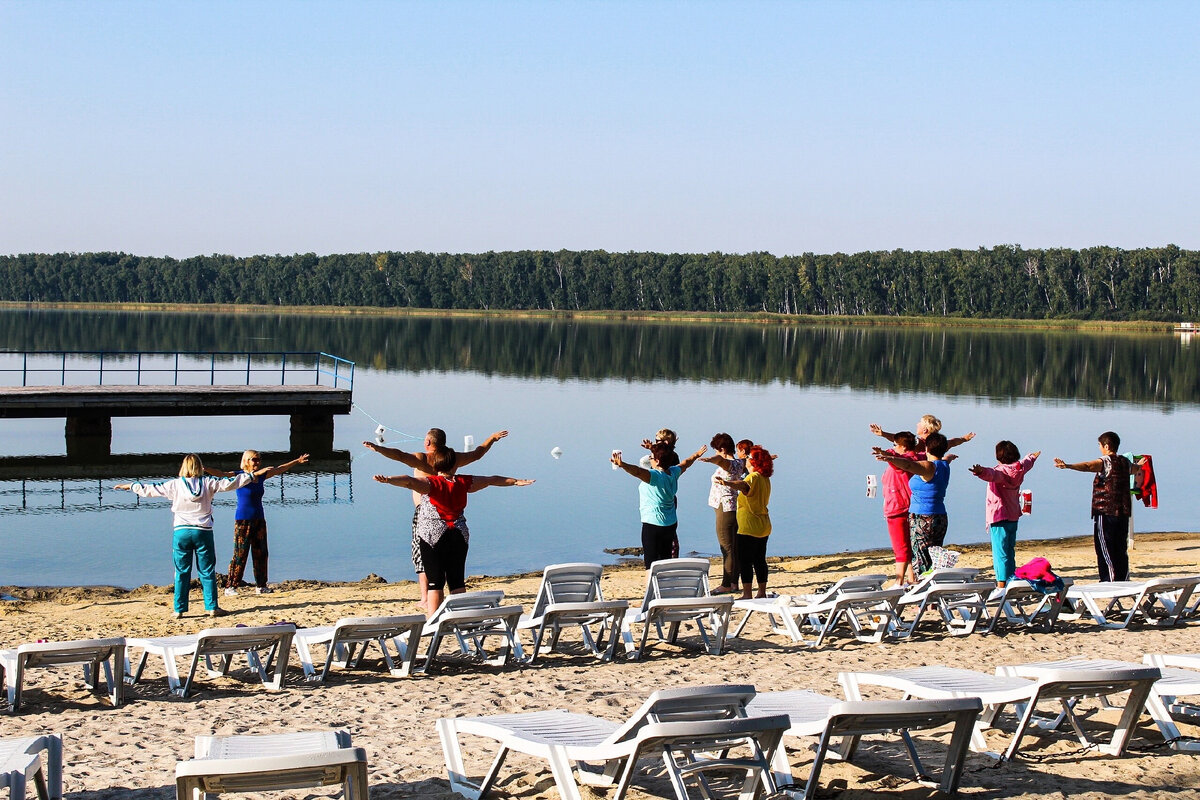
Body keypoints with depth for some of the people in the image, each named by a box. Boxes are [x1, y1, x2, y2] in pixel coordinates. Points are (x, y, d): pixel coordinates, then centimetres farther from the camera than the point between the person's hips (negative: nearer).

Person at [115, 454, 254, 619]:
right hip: (203, 532, 0)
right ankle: (212, 607, 5)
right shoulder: (208, 483, -1)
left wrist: (131, 486, 22)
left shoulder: (175, 485, 0)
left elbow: (150, 489, 7)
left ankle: (179, 609, 7)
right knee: (207, 572, 6)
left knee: (181, 572, 7)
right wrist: (250, 476, 19)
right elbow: (229, 483, 6)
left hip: (181, 532, 0)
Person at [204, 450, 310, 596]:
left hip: (259, 519, 6)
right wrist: (206, 469, -41)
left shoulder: (261, 476, 9)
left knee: (261, 553, 10)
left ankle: (261, 586, 19)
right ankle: (230, 587, -4)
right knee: (240, 554, -8)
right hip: (243, 520, -6)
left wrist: (297, 461, 32)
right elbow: (221, 474, -23)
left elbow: (279, 470, 23)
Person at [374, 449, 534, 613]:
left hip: (433, 535, -3)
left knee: (435, 581, -3)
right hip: (459, 536, 3)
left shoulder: (432, 483, -7)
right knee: (457, 581, 10)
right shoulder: (464, 482, 5)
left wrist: (388, 479, -38)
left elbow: (409, 481, -25)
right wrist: (515, 481, 31)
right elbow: (492, 480, 18)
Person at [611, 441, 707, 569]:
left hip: (653, 524, -8)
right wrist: (696, 455, 46)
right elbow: (685, 463, 26)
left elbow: (638, 471, -38)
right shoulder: (673, 472, 6)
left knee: (651, 563, -6)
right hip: (671, 524, 8)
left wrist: (622, 465, -53)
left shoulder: (655, 476, -18)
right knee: (666, 561, 18)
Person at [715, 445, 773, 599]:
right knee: (760, 560, 13)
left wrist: (727, 483, -57)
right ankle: (762, 593, 15)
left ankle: (746, 594, -8)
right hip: (764, 527, 9)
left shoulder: (753, 477, -16)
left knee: (745, 561, -6)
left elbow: (743, 485, -40)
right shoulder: (765, 479, 13)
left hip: (749, 527, -9)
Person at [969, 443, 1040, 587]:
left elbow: (992, 474, -40)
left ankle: (1001, 584, -17)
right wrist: (1032, 457, 57)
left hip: (999, 517, -8)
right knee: (1010, 552, 18)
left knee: (1000, 553, -11)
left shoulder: (1001, 471, -15)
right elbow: (1027, 463, 34)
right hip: (1013, 517, 8)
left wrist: (981, 472, -61)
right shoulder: (1020, 469, 9)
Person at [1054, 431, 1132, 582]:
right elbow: (1134, 468, 40)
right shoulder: (1125, 462, 14)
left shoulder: (1106, 462, -9)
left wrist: (1068, 466, -46)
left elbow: (1088, 466, -30)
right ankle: (1123, 580, 14)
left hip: (1105, 513, -8)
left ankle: (1109, 582, -10)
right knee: (1121, 550, 12)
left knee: (1105, 552, -6)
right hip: (1123, 512, 8)